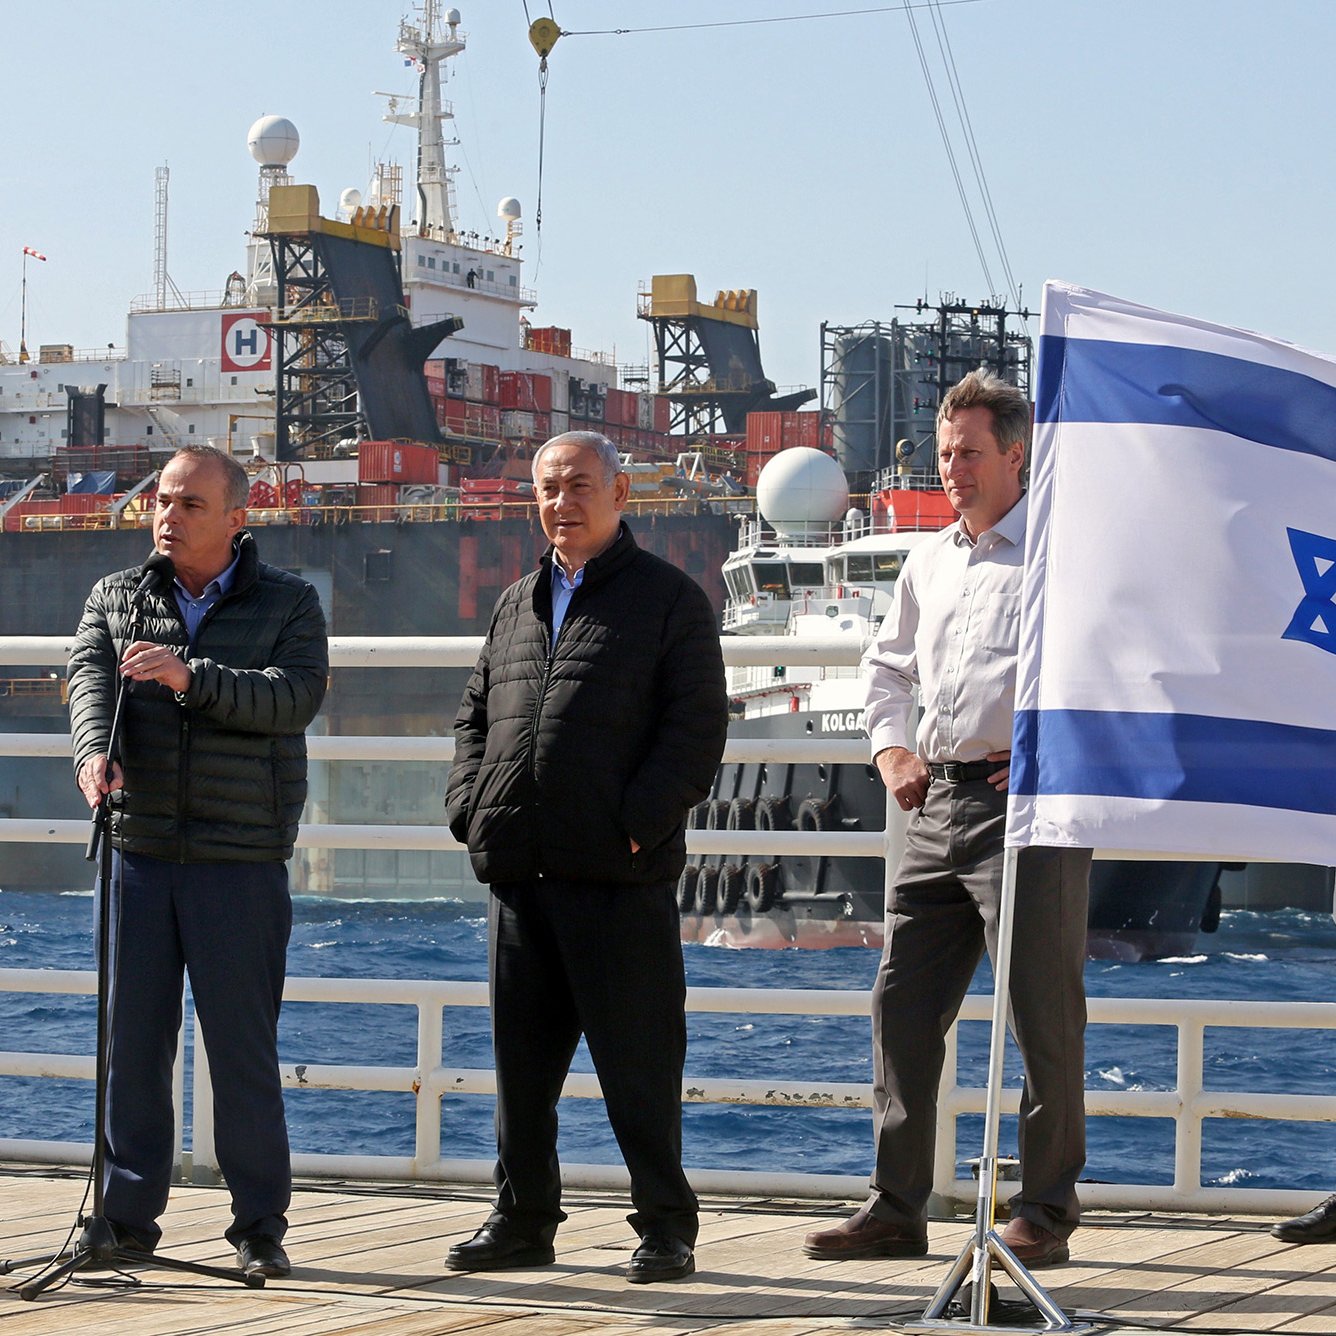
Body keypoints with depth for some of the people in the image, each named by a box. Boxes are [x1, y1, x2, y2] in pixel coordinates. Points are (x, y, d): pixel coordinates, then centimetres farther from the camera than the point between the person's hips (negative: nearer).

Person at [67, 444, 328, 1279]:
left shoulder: (289, 605, 5)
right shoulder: (115, 599, 13)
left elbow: (297, 696, -11)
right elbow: (92, 678, -5)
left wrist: (194, 677, -25)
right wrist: (96, 750, -26)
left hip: (242, 862, -2)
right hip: (139, 852, 3)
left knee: (244, 1045, -1)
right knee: (133, 1037, 4)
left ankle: (261, 1224, 7)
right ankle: (128, 1214, 12)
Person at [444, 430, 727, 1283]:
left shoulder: (669, 598, 2)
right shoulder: (517, 606, 20)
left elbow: (697, 728, -5)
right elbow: (476, 717, 24)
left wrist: (638, 823, -15)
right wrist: (470, 811, 6)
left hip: (620, 874, -6)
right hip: (519, 875, 6)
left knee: (638, 1062, -2)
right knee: (521, 1060, 10)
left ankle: (666, 1226, 6)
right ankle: (524, 1219, 20)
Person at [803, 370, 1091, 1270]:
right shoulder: (929, 563, 19)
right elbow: (890, 664, 34)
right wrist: (891, 749, 18)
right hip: (940, 803, 7)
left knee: (1044, 1012, -4)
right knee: (903, 1004, 5)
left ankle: (1046, 1212, 4)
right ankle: (897, 1208, 11)